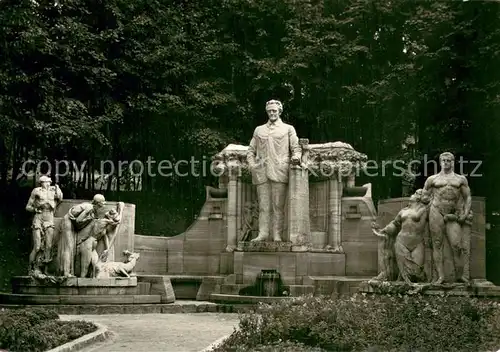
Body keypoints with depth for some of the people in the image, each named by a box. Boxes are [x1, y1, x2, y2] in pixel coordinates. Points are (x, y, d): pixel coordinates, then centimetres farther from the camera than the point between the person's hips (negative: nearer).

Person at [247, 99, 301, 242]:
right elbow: (251, 150, 21)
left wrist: (296, 157, -14)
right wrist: (252, 165, 5)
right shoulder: (259, 130, 22)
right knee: (263, 205, -1)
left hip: (279, 171, -2)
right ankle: (263, 233, -1)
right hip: (261, 172, 2)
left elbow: (296, 148, 8)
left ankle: (277, 234, -3)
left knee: (278, 205, -5)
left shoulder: (288, 129, 15)